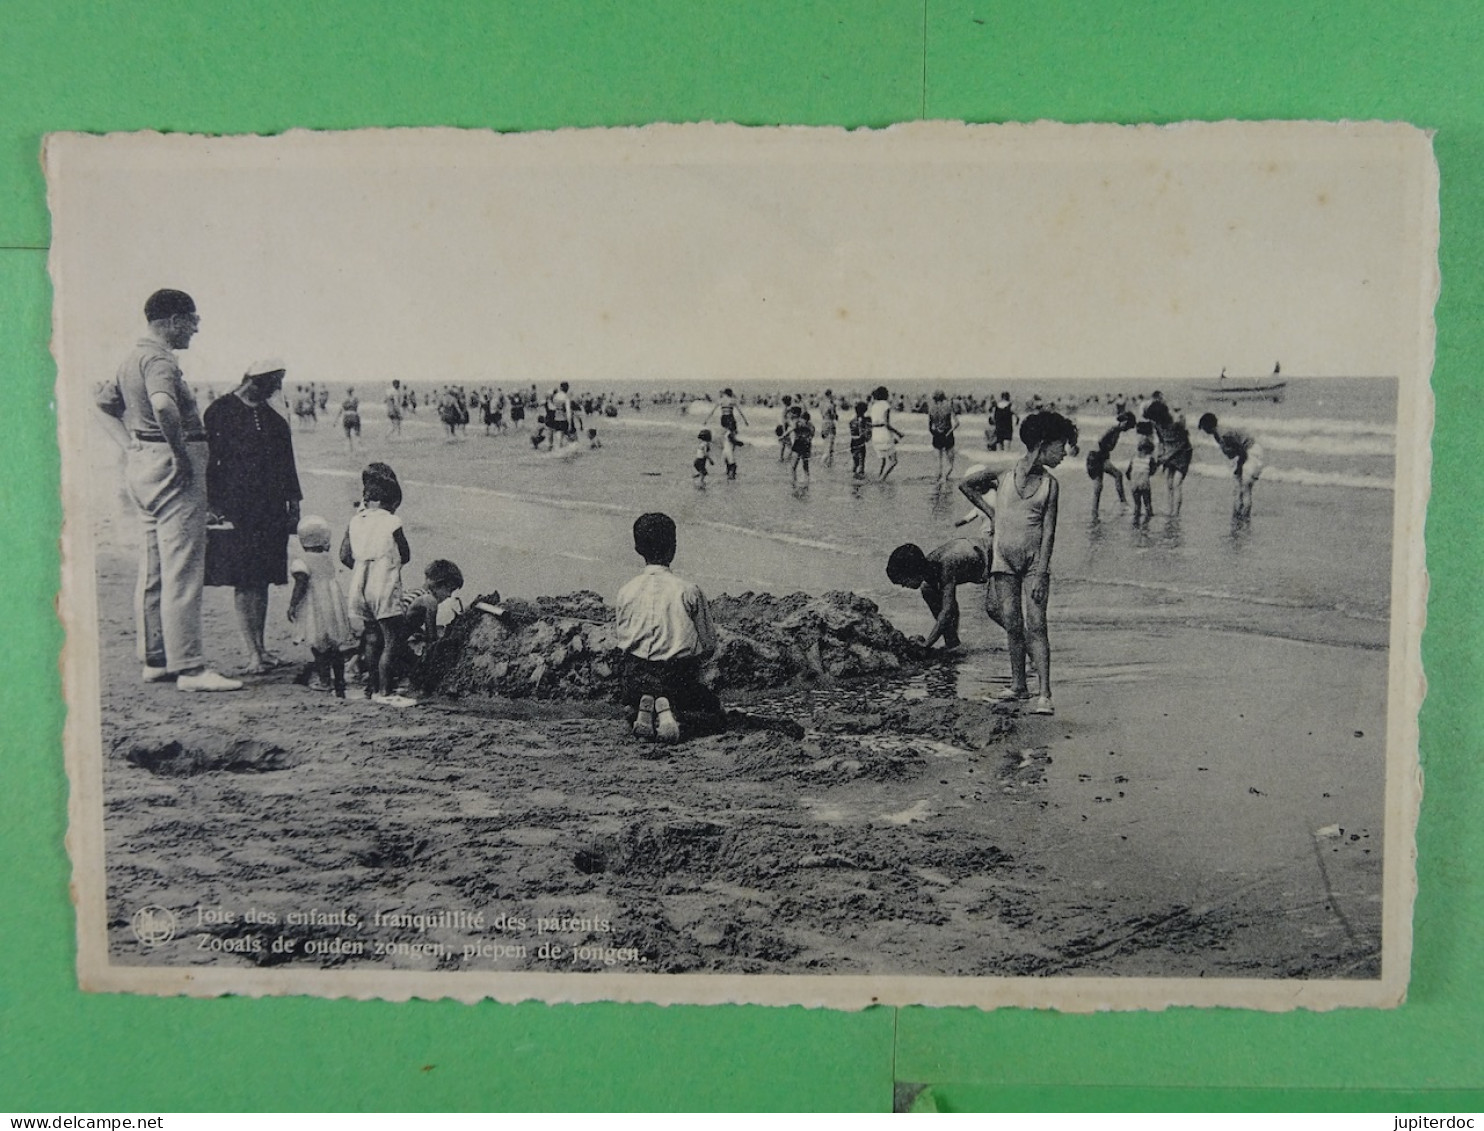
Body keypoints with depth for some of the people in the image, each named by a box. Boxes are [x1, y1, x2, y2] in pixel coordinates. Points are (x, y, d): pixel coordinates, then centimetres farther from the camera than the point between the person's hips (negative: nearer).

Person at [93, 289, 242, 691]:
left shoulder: (133, 357, 17)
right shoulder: (159, 358, -15)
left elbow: (103, 402, 29)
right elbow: (163, 406, -34)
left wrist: (130, 447, 20)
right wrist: (181, 454, -24)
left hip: (142, 464, 11)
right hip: (171, 468, -11)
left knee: (152, 571, 15)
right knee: (182, 572, -9)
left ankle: (154, 661, 23)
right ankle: (189, 668, -8)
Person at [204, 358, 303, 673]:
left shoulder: (274, 419, 13)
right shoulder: (220, 411, -2)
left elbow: (287, 465, 17)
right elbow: (208, 461, -5)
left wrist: (293, 505, 12)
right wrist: (215, 506, -11)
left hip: (270, 511, 5)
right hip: (236, 509, -5)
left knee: (262, 579, 9)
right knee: (242, 580, -4)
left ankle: (261, 648, 15)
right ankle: (253, 652, -1)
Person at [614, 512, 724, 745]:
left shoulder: (625, 593, -1)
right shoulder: (689, 591, -8)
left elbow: (622, 639, 6)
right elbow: (708, 645, -2)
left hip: (636, 676, 3)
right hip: (679, 677, -3)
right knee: (714, 711, 21)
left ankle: (639, 712, -8)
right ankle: (674, 714, -13)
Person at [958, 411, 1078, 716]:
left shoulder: (1050, 484, 1)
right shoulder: (1002, 474, -3)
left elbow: (1048, 531, -2)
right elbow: (965, 485, 13)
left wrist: (1041, 573, -10)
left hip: (1035, 560, 0)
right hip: (1004, 558, 0)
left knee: (1035, 624, -10)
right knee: (1012, 625, 4)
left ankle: (1045, 694, -11)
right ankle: (1018, 685, 20)